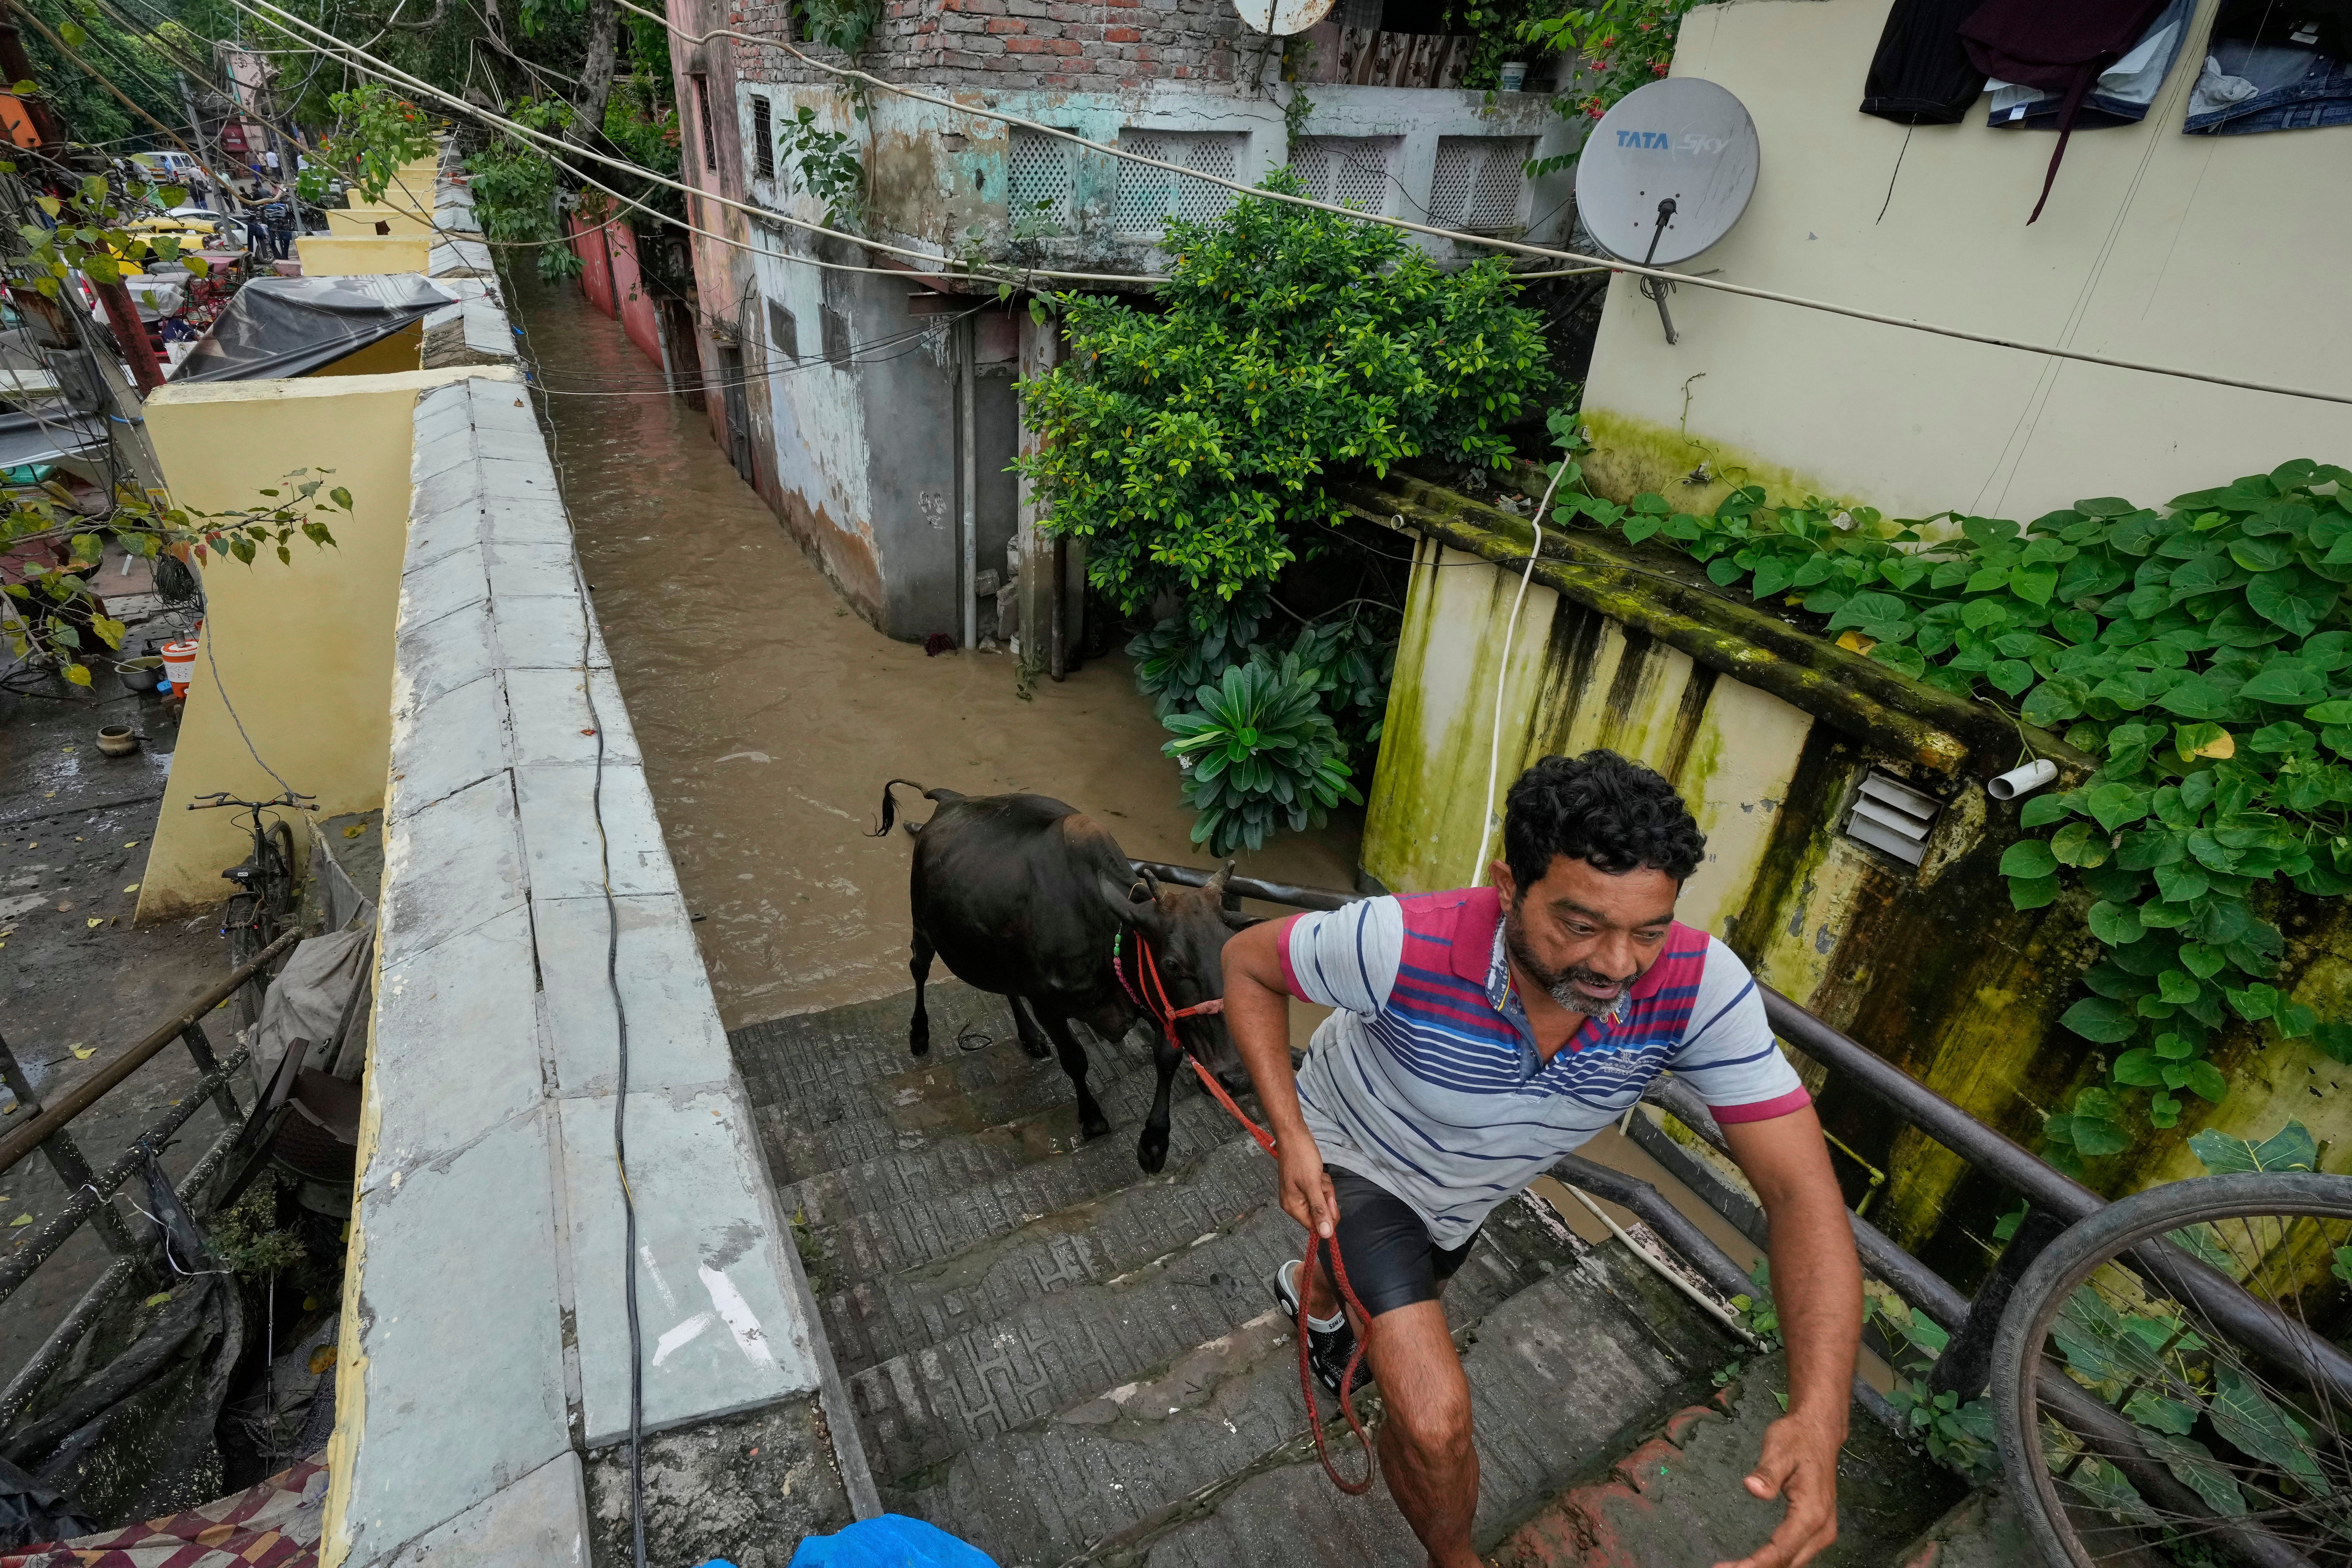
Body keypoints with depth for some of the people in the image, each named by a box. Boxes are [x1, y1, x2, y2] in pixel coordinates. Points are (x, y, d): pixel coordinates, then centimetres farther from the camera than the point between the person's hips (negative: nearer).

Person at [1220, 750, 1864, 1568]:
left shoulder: (1699, 986, -35)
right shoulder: (1405, 945, -42)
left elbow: (1801, 1190, -30)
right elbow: (1247, 960, -23)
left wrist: (1818, 1417, -43)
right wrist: (1292, 1135, -29)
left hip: (1463, 1193, 4)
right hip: (1354, 1156, -4)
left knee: (1407, 1285, 35)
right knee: (1435, 1420, -20)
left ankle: (1312, 1292, 73)